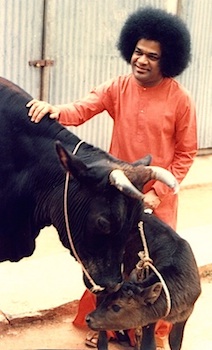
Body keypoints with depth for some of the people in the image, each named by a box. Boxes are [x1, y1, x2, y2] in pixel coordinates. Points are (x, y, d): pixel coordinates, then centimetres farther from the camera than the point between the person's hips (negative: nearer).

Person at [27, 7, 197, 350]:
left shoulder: (180, 99, -12)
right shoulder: (117, 88, -4)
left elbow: (185, 153, -8)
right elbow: (82, 109, -18)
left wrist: (157, 191, -13)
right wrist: (54, 111, -39)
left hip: (158, 197, -2)